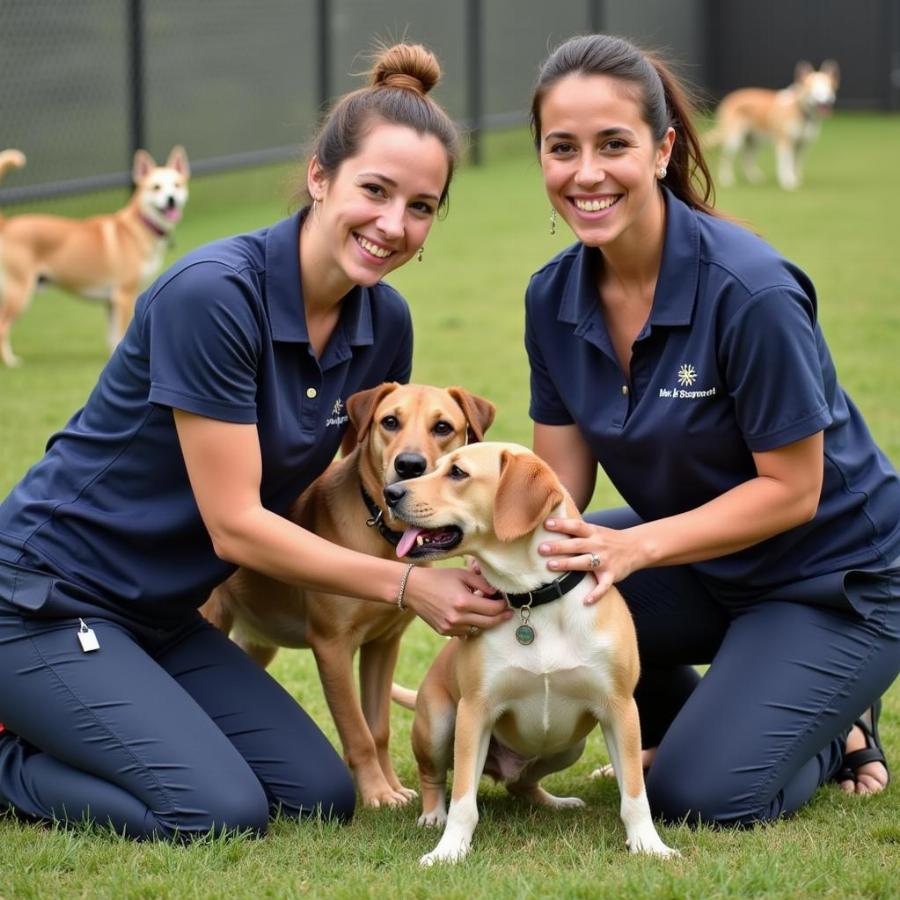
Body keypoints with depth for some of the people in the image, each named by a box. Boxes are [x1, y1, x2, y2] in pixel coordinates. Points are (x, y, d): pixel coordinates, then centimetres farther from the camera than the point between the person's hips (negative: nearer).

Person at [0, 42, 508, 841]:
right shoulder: (213, 295, -24)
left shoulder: (383, 323, -1)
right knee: (221, 813, -21)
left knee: (321, 796, 0)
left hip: (162, 618, 8)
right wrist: (408, 586, -22)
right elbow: (235, 523, -22)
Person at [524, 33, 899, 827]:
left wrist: (635, 546, -32)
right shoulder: (554, 298, -7)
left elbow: (792, 490, -22)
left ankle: (833, 734, 12)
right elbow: (558, 483, -5)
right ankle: (700, 720, 7)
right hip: (702, 566, 6)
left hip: (830, 576, -6)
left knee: (698, 798, -21)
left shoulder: (749, 291, -27)